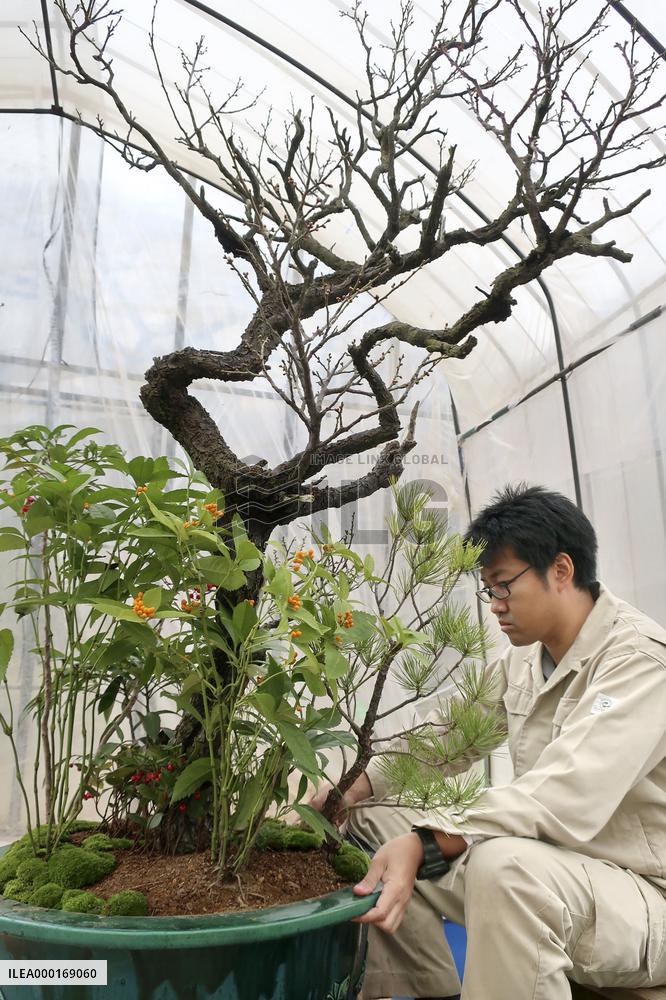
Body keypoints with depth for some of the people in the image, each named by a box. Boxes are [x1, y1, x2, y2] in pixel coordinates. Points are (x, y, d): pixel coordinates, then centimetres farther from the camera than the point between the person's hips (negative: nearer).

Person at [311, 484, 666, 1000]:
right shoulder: (524, 657, 4)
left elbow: (566, 797, -35)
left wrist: (424, 844, -43)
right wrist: (351, 789, -11)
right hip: (551, 866, 8)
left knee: (505, 865, -39)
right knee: (373, 824, 2)